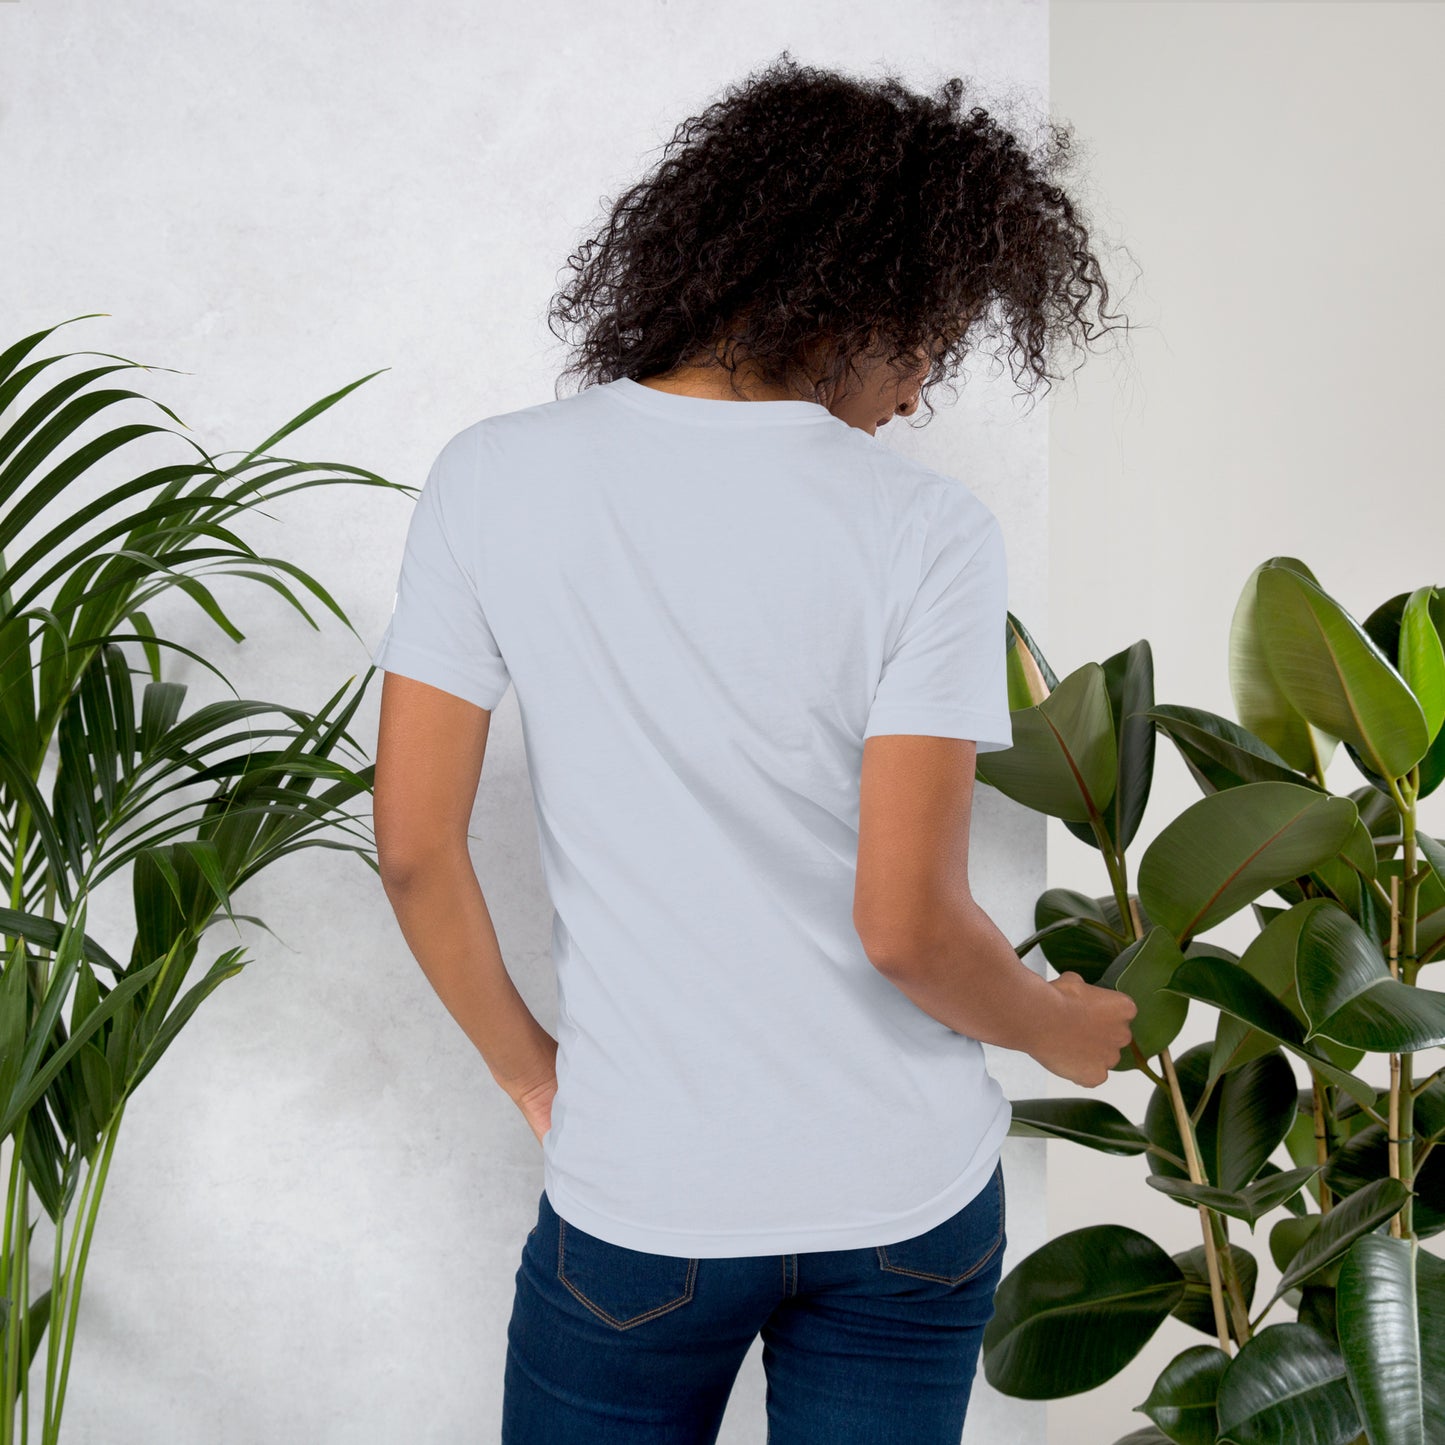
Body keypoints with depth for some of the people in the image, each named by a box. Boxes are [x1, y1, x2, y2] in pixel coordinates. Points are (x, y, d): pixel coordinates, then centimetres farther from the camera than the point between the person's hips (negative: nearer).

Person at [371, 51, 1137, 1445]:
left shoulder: (494, 477, -7)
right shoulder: (926, 530, -13)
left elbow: (415, 848, -7)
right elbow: (907, 923, -17)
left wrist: (532, 1072, 7)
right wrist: (1060, 1026, 4)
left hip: (640, 1200, 1)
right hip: (908, 1200, 0)